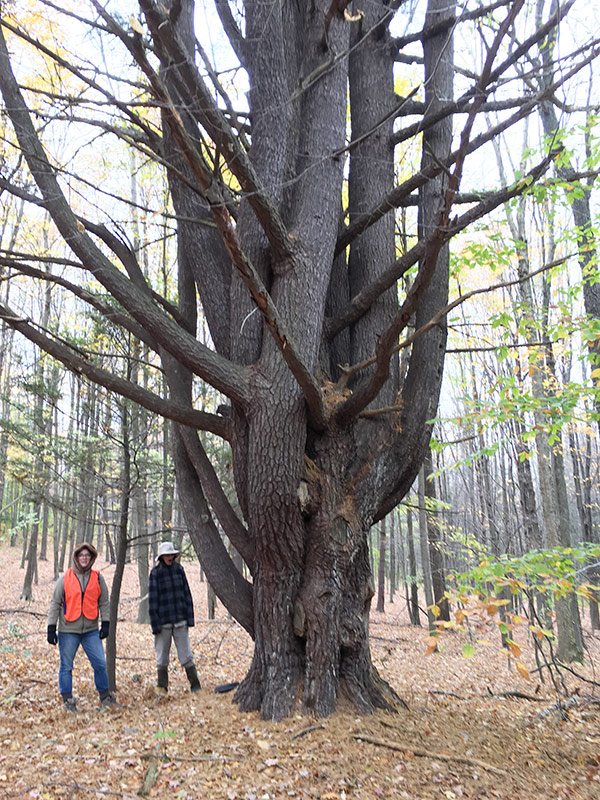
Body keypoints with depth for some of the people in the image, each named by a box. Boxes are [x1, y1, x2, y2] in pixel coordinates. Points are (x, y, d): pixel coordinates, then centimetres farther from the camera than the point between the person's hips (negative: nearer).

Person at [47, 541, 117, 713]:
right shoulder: (65, 578, -2)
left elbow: (104, 602, 9)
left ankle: (105, 696, 17)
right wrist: (51, 628, -2)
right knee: (66, 666, 6)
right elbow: (55, 603, 2)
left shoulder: (97, 578, 3)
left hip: (91, 629, 1)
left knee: (100, 663, 0)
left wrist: (105, 623, 1)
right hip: (68, 630, -1)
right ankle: (67, 698, 22)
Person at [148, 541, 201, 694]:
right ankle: (162, 687, 24)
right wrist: (155, 624, -7)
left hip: (180, 619, 2)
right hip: (163, 621, -2)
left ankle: (195, 686, 10)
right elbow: (152, 600, -4)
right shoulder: (155, 573, -4)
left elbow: (187, 594, 8)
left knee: (186, 655, 3)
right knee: (162, 656, 8)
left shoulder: (179, 570, 4)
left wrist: (190, 617, 4)